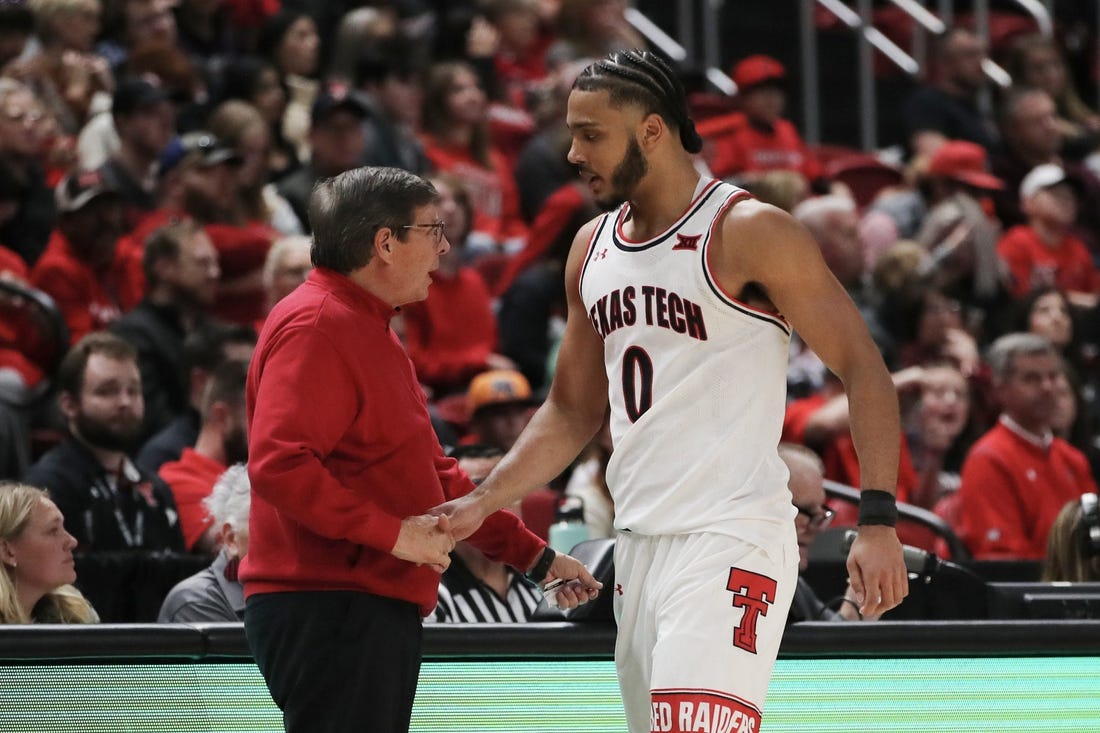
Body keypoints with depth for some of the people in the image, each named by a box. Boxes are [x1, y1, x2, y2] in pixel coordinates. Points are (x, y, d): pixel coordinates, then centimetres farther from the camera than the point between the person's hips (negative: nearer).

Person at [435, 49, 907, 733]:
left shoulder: (749, 233, -8)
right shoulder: (592, 247, 15)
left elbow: (864, 370, -9)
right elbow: (573, 409, 23)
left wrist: (879, 522, -17)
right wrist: (481, 503, 11)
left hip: (730, 541, -8)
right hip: (640, 544, 8)